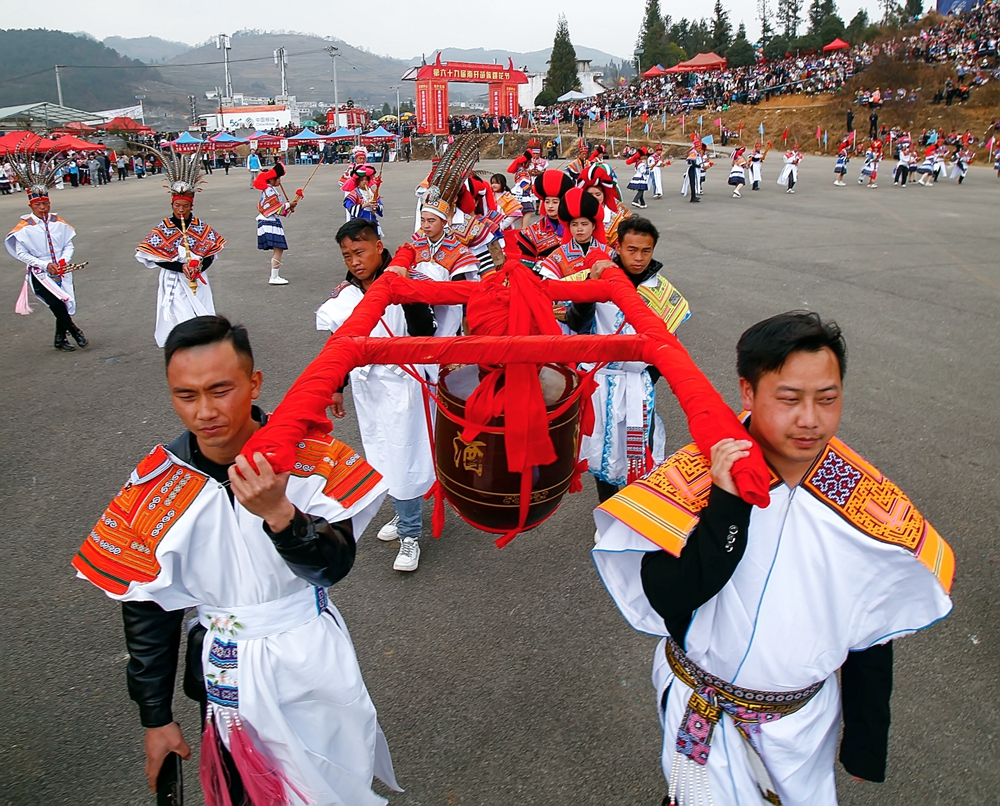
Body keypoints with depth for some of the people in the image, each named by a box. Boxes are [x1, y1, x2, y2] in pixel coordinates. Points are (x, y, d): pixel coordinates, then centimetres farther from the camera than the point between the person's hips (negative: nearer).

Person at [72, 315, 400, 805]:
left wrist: (279, 513, -40)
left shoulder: (309, 456, -17)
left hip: (313, 660, 0)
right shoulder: (156, 486, -13)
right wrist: (155, 718, 5)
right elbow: (146, 609, -3)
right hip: (225, 674, 1)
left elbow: (334, 567, -20)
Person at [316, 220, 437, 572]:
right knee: (380, 456, 16)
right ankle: (403, 514, 36)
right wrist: (336, 387, 16)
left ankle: (409, 535, 12)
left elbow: (425, 334, -17)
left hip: (399, 382, -6)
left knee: (402, 457, -2)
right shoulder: (345, 293, 4)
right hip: (364, 385, 6)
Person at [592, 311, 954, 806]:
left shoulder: (869, 504, -12)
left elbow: (873, 635, -1)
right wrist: (726, 503, -35)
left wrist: (866, 744, 6)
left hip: (807, 714, 3)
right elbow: (665, 598, -28)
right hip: (704, 711, -3)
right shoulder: (695, 477, -22)